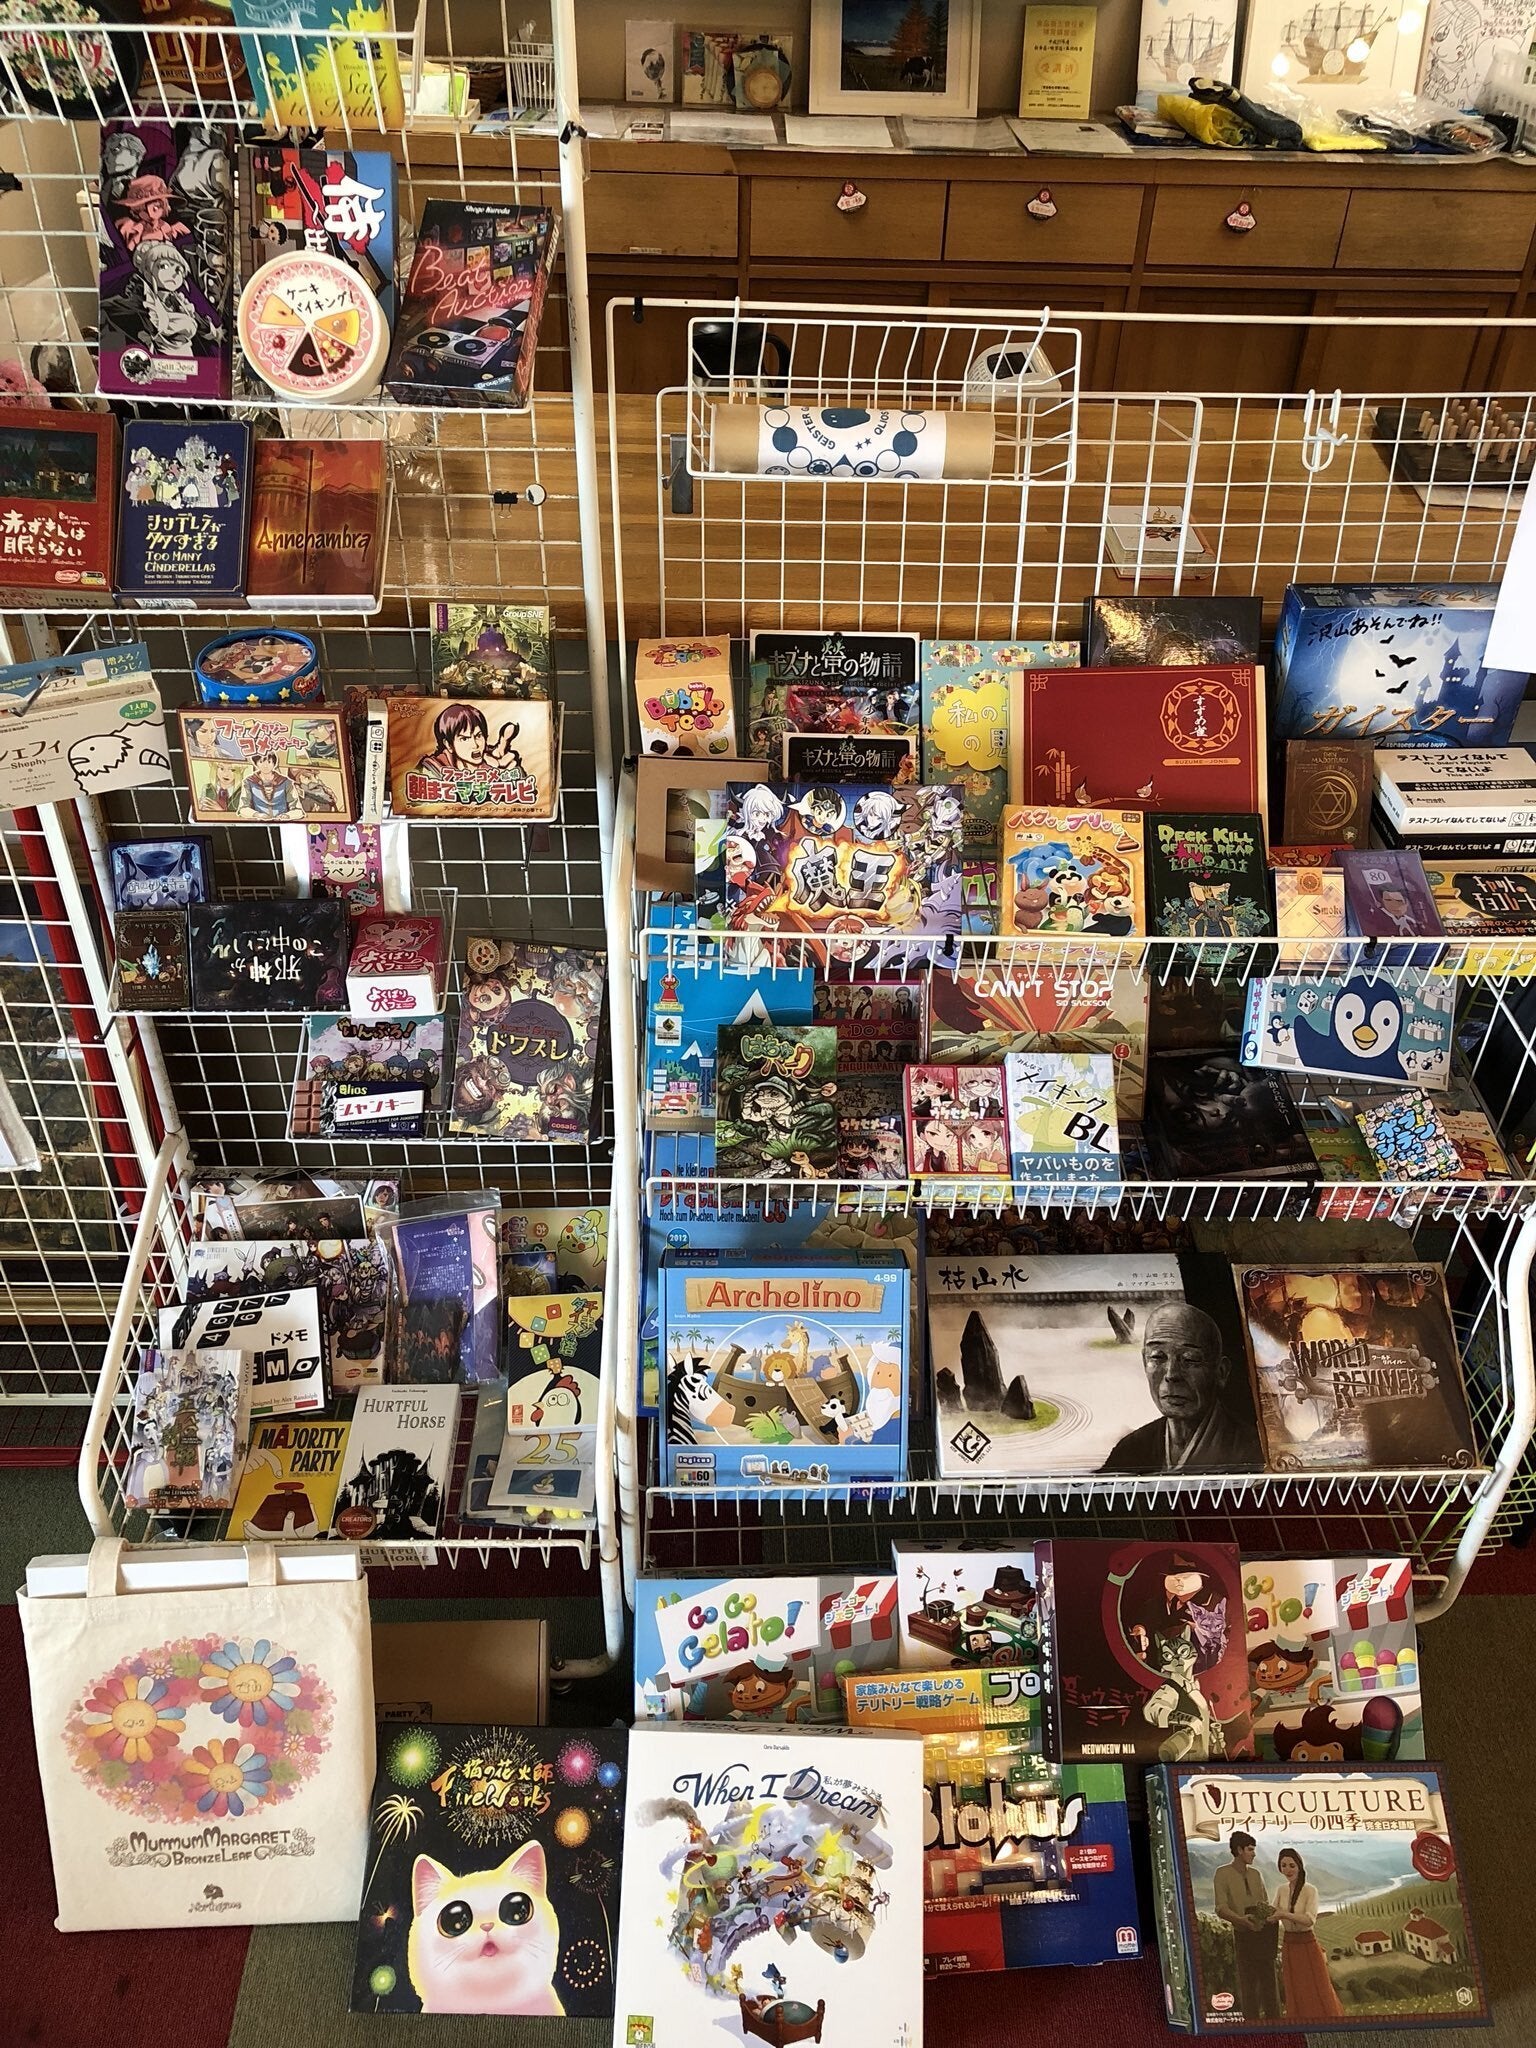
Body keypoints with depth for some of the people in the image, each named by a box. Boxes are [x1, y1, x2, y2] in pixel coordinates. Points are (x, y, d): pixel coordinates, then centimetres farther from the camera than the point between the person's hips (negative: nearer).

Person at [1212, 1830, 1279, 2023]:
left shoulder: (1255, 1874, 14)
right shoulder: (1223, 1873, -5)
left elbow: (1266, 1904, 18)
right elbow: (1221, 1909, -12)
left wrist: (1272, 1915, -6)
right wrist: (1240, 1918, -30)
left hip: (1264, 1933, 5)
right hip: (1243, 1935, -5)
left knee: (1268, 1980, 7)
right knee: (1247, 1982, -1)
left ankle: (1273, 2020, 13)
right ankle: (1251, 2020, 6)